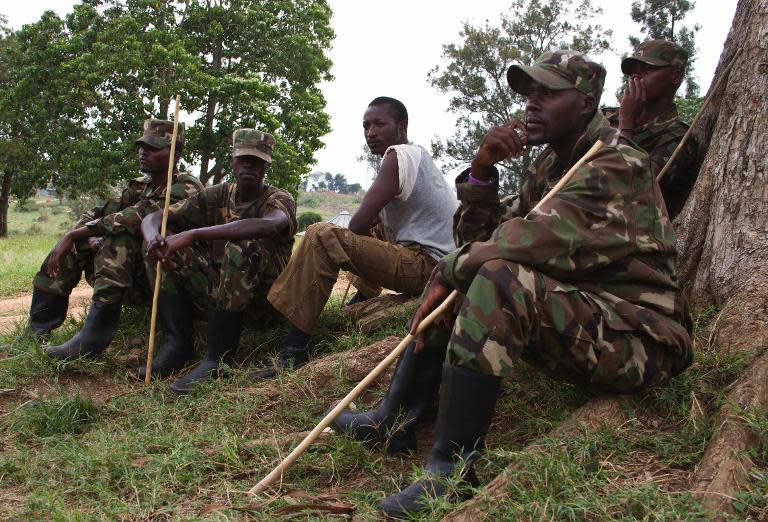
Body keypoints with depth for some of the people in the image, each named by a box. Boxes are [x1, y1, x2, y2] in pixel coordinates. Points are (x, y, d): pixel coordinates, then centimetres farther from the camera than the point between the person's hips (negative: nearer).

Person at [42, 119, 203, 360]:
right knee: (74, 245, 2)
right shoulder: (140, 187, 12)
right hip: (137, 267, 8)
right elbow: (102, 213, 3)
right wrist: (73, 237, -19)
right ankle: (38, 330, 6)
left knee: (120, 241, -31)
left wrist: (74, 234, -26)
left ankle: (93, 338, -33)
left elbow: (138, 217, -27)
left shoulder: (185, 189, -15)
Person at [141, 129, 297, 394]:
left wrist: (193, 234, -40)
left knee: (242, 246, -34)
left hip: (265, 296, -5)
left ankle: (218, 357, -30)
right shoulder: (218, 196, 8)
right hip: (219, 290, 5)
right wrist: (154, 240, -26)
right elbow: (153, 218, 1)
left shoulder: (279, 200, -7)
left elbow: (269, 225, -34)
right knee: (165, 236, -8)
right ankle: (178, 343, -14)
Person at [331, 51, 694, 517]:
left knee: (500, 278, -32)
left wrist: (448, 273, -18)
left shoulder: (617, 166, -16)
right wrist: (482, 169, -7)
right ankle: (396, 417, 5)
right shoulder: (550, 165, 11)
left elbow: (533, 239, -30)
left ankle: (452, 470, -27)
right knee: (461, 272, 8)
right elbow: (479, 238, 9)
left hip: (638, 339, -9)